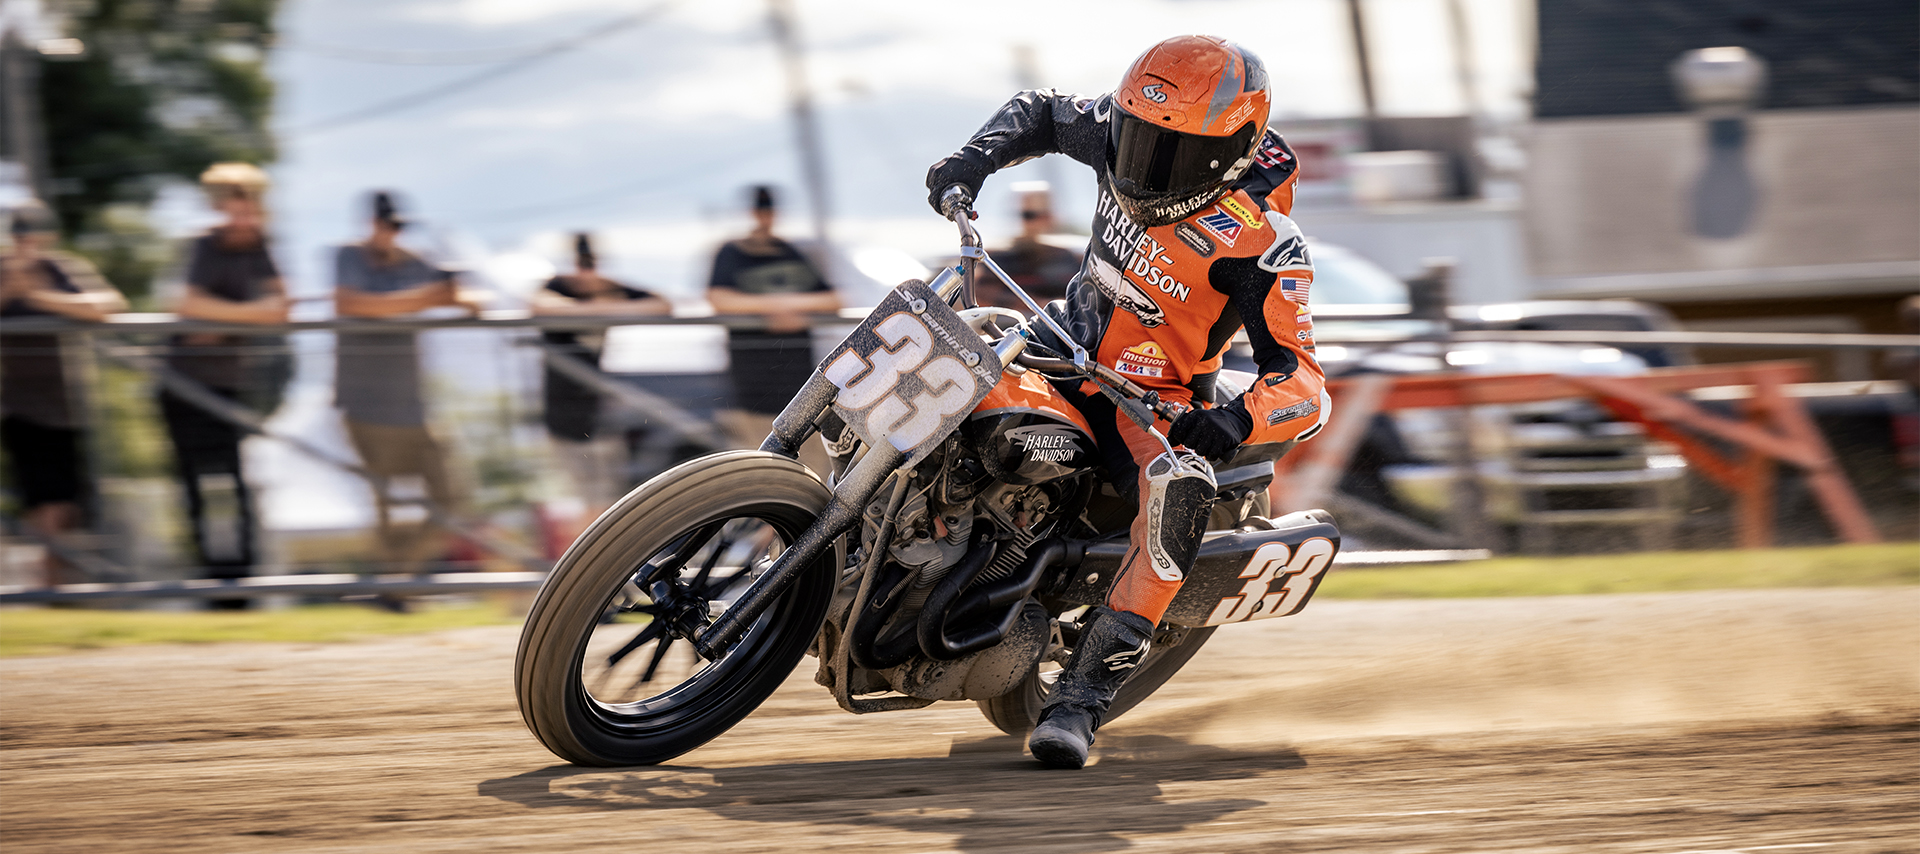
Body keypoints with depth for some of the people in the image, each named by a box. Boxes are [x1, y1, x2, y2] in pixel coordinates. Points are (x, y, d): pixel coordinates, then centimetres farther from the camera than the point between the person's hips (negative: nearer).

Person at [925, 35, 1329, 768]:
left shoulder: (1264, 247, -24)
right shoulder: (1123, 129, -8)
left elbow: (1304, 387, -27)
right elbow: (1039, 113, 12)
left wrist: (1237, 421, -48)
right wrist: (975, 158, -9)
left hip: (1155, 401, -6)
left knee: (1180, 492, -37)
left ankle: (1082, 696, -38)